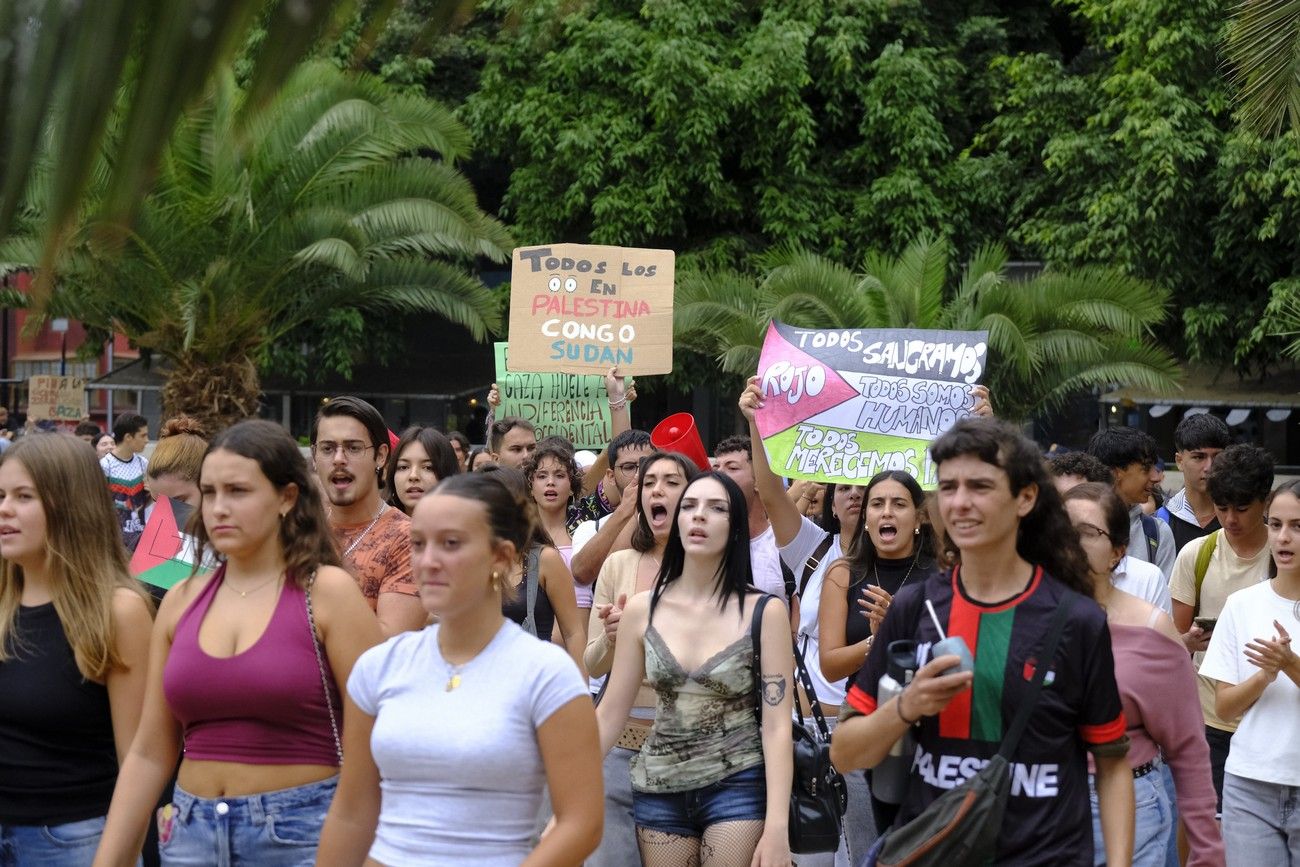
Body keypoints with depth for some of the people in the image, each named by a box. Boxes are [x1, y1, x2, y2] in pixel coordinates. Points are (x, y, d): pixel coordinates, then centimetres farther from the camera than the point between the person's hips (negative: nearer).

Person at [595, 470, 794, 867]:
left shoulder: (764, 612, -6)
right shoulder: (641, 610, 1)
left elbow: (777, 725, -9)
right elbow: (610, 713, 5)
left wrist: (777, 828, -16)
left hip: (737, 787, -3)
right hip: (659, 791, 3)